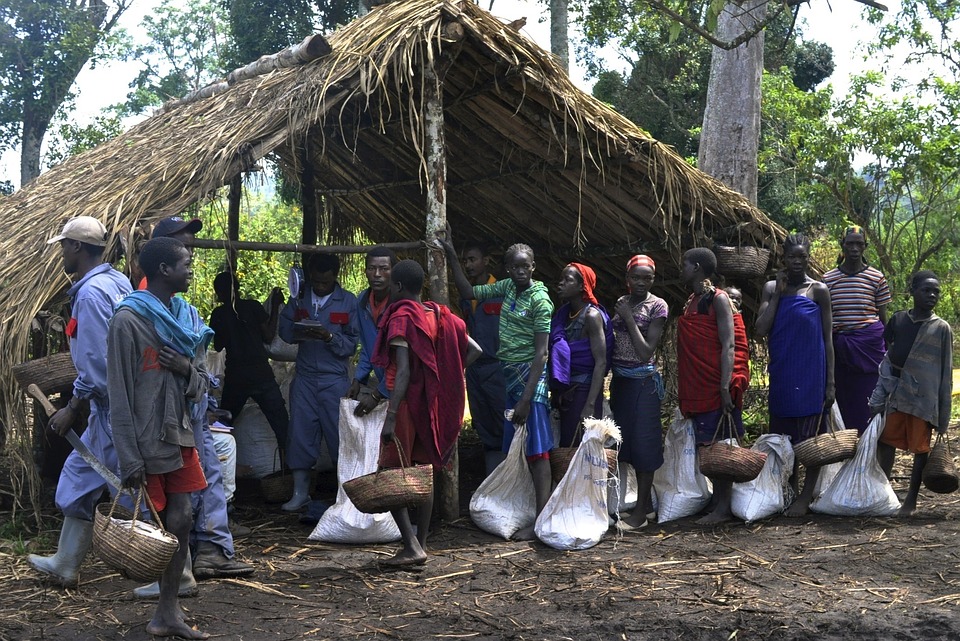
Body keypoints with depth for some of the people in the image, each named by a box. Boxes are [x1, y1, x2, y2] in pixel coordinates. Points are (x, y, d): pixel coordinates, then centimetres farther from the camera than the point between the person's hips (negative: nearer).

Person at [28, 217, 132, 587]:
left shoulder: (91, 293, -18)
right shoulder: (117, 282, 10)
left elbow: (96, 365, -22)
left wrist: (72, 410, -11)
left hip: (113, 407, -10)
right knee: (80, 475, 19)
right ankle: (65, 565, 30)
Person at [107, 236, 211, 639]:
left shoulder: (187, 318, 10)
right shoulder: (129, 320, -12)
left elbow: (201, 386, 15)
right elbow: (119, 395, -13)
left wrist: (188, 369, -9)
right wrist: (130, 458, -17)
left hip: (179, 436, 7)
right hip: (147, 442, -7)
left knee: (180, 522, 5)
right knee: (170, 524, -2)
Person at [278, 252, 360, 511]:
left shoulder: (348, 302, -1)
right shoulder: (299, 298, 7)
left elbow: (351, 344, -4)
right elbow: (284, 329, 4)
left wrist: (330, 337, -21)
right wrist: (298, 331, -16)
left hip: (335, 380, -3)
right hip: (304, 378, 3)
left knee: (340, 434, -1)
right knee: (300, 432, 3)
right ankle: (300, 492, 13)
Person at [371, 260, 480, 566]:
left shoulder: (401, 317, -13)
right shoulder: (439, 315, 8)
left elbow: (403, 372, -21)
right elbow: (473, 350, 8)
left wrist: (390, 417, -24)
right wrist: (445, 376, 12)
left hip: (408, 402, -7)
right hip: (433, 404, 7)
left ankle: (411, 547, -9)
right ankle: (421, 544, 17)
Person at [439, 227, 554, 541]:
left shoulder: (541, 300, -14)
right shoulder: (507, 287, 7)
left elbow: (541, 352, -17)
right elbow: (469, 292, 17)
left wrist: (527, 399, -22)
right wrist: (451, 254, 10)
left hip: (528, 375, -8)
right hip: (507, 374, 8)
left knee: (536, 450, -9)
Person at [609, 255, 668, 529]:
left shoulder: (657, 306, -9)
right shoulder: (621, 303, 8)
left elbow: (646, 351, -15)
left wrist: (629, 319, -15)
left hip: (643, 381, -7)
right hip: (620, 380, 7)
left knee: (643, 441, -3)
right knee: (628, 441, 11)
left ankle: (640, 513, 3)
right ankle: (648, 505, 23)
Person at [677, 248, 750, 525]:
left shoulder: (718, 299, -7)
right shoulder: (691, 302, 16)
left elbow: (728, 345, -15)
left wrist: (725, 387, -23)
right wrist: (684, 392, 16)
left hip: (716, 387, -8)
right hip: (698, 388, 8)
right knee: (706, 445, 9)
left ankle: (723, 507, -1)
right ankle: (717, 502, 15)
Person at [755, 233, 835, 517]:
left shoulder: (818, 291, -2)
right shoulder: (771, 288, 7)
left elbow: (827, 339, -1)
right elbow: (761, 330, -4)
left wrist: (830, 382, -5)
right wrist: (778, 293, -7)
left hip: (811, 374, -3)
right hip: (782, 374, 4)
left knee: (812, 434, -1)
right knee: (785, 434, 10)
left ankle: (805, 497, 4)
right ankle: (789, 492, 21)